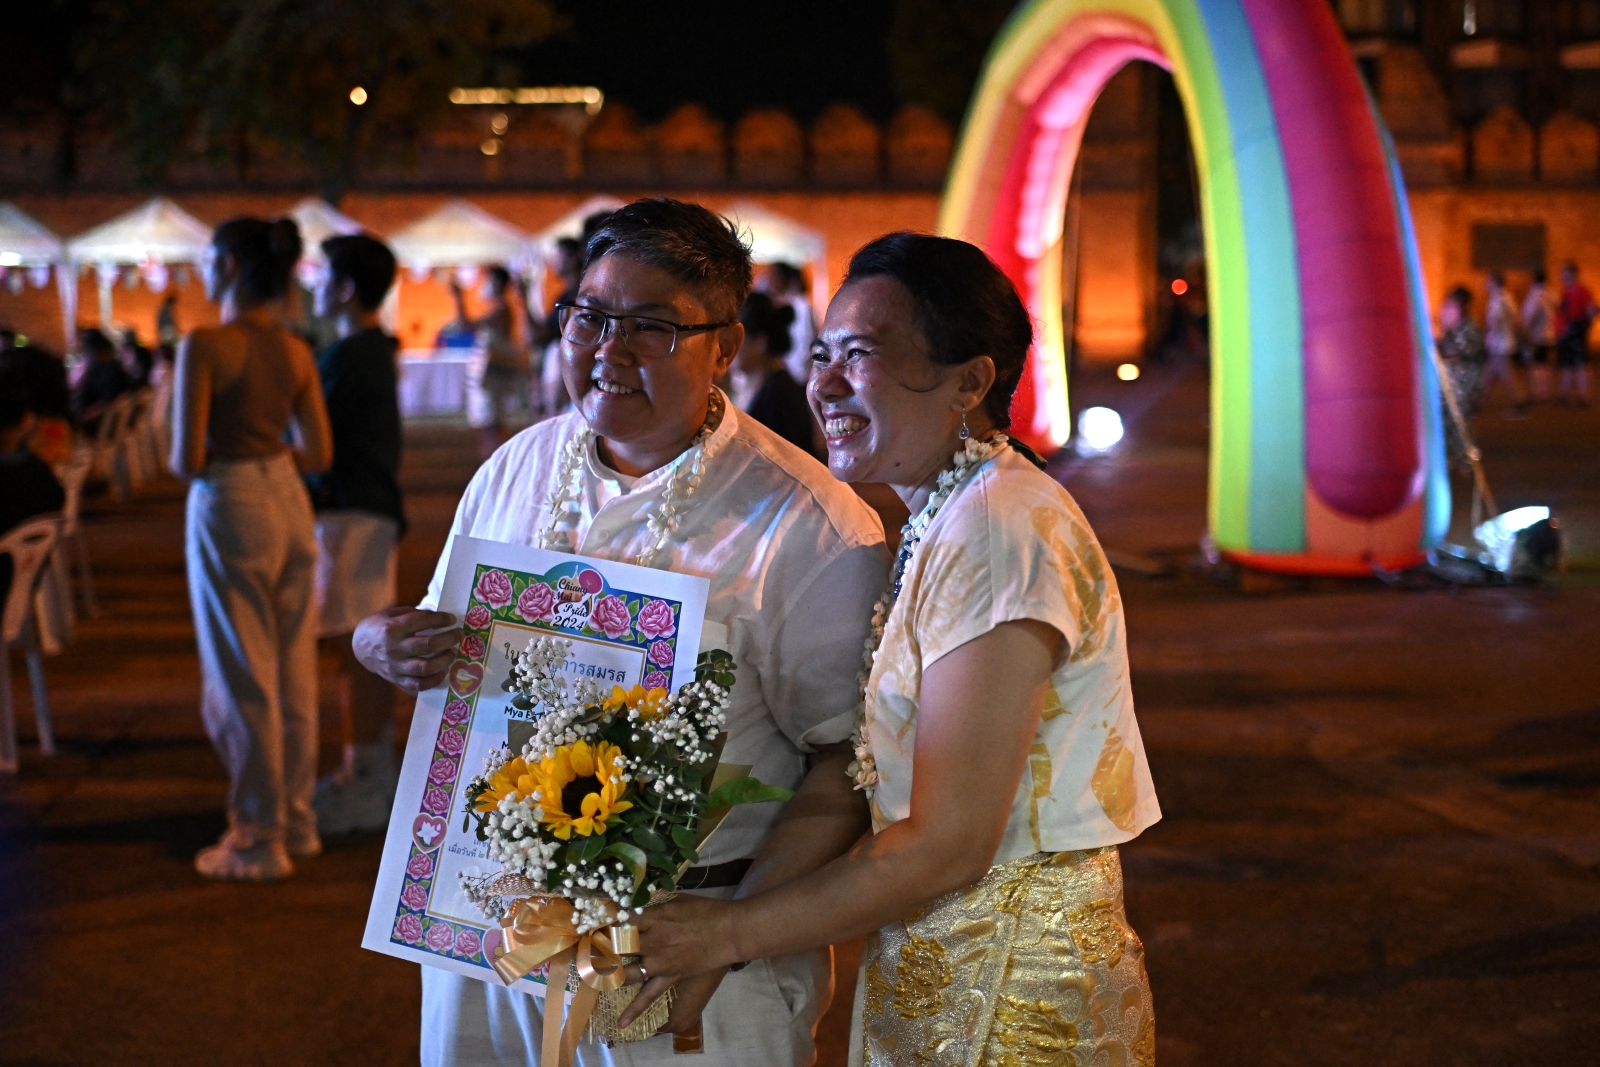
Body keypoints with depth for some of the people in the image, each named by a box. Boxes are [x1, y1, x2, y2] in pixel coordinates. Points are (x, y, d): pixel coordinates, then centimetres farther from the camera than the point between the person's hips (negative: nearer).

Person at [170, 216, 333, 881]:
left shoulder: (205, 345, -14)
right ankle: (297, 822, 23)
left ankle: (259, 841, 12)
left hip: (229, 510, -7)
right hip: (288, 503, 7)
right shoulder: (296, 352, 4)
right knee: (294, 674, 13)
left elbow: (187, 460, -16)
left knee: (241, 682, 3)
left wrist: (188, 461, 5)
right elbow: (319, 453, 7)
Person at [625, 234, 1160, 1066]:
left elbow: (948, 847, -24)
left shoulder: (998, 532, -21)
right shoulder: (936, 528, 9)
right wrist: (693, 939, -3)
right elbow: (848, 792, 5)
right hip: (934, 977, 8)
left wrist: (730, 933, -17)